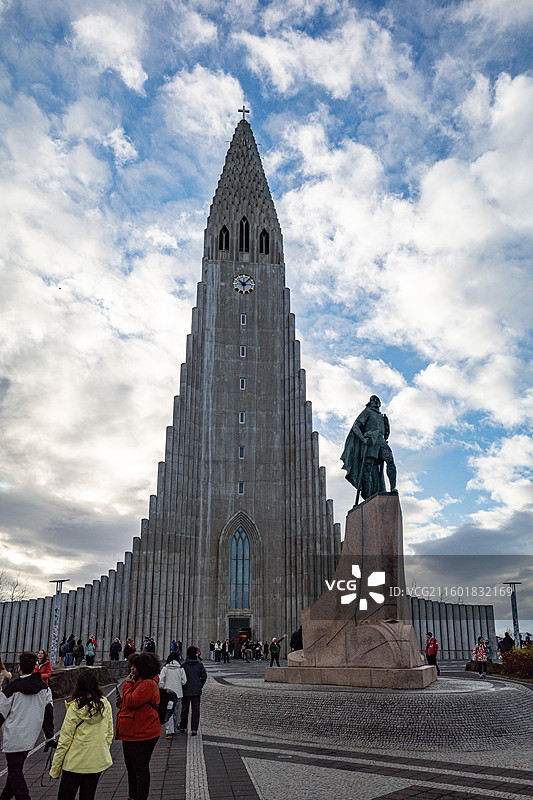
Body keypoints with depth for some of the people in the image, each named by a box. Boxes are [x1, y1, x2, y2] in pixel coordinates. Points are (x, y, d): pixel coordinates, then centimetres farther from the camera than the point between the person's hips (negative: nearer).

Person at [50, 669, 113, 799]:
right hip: (97, 762, 3)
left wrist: (55, 769, -1)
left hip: (75, 762, -3)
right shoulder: (105, 705, -4)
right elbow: (109, 734, 5)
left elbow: (65, 739, -9)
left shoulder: (74, 708, -13)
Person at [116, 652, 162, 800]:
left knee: (140, 768, -1)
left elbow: (132, 702, -27)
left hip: (141, 735, -11)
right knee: (131, 767, 21)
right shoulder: (139, 682, 15)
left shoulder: (148, 684, -20)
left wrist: (127, 684, -15)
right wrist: (122, 701, 5)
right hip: (130, 733, 11)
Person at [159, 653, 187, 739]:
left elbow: (161, 680, -8)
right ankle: (174, 729, 31)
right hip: (178, 693, 2)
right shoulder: (181, 668, -4)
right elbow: (184, 681, -3)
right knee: (176, 712, 17)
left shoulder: (165, 668, -6)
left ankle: (169, 732, -13)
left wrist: (162, 688, 6)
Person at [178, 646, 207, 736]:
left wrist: (182, 687, 5)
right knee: (195, 709, 5)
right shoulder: (199, 664, -5)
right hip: (197, 691, 0)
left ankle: (182, 727, 25)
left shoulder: (184, 664, -8)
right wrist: (200, 686, 8)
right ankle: (194, 729, 0)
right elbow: (204, 676, -4)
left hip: (186, 691, 0)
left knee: (184, 709, 15)